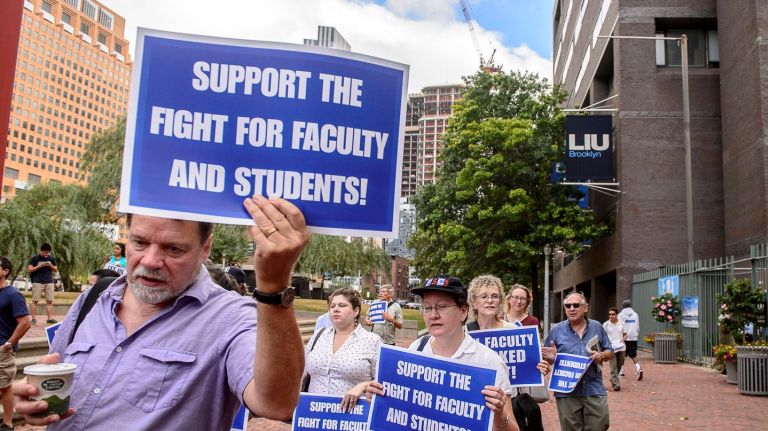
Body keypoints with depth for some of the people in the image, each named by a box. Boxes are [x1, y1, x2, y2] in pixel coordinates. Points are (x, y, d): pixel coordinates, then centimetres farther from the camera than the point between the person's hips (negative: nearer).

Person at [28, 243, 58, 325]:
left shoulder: (51, 258, 12)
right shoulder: (35, 258, 0)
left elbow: (56, 270, 16)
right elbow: (29, 269, -4)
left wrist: (50, 265, -4)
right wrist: (40, 266, -13)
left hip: (49, 282, 3)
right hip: (37, 282, -3)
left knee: (49, 301, -1)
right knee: (35, 300, -3)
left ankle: (50, 318, 0)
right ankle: (33, 318, 1)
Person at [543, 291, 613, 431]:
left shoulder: (597, 327, 7)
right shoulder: (556, 330, 1)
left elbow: (610, 353, 12)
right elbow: (546, 358, 3)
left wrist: (601, 356, -10)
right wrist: (552, 357, -20)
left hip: (595, 390, 1)